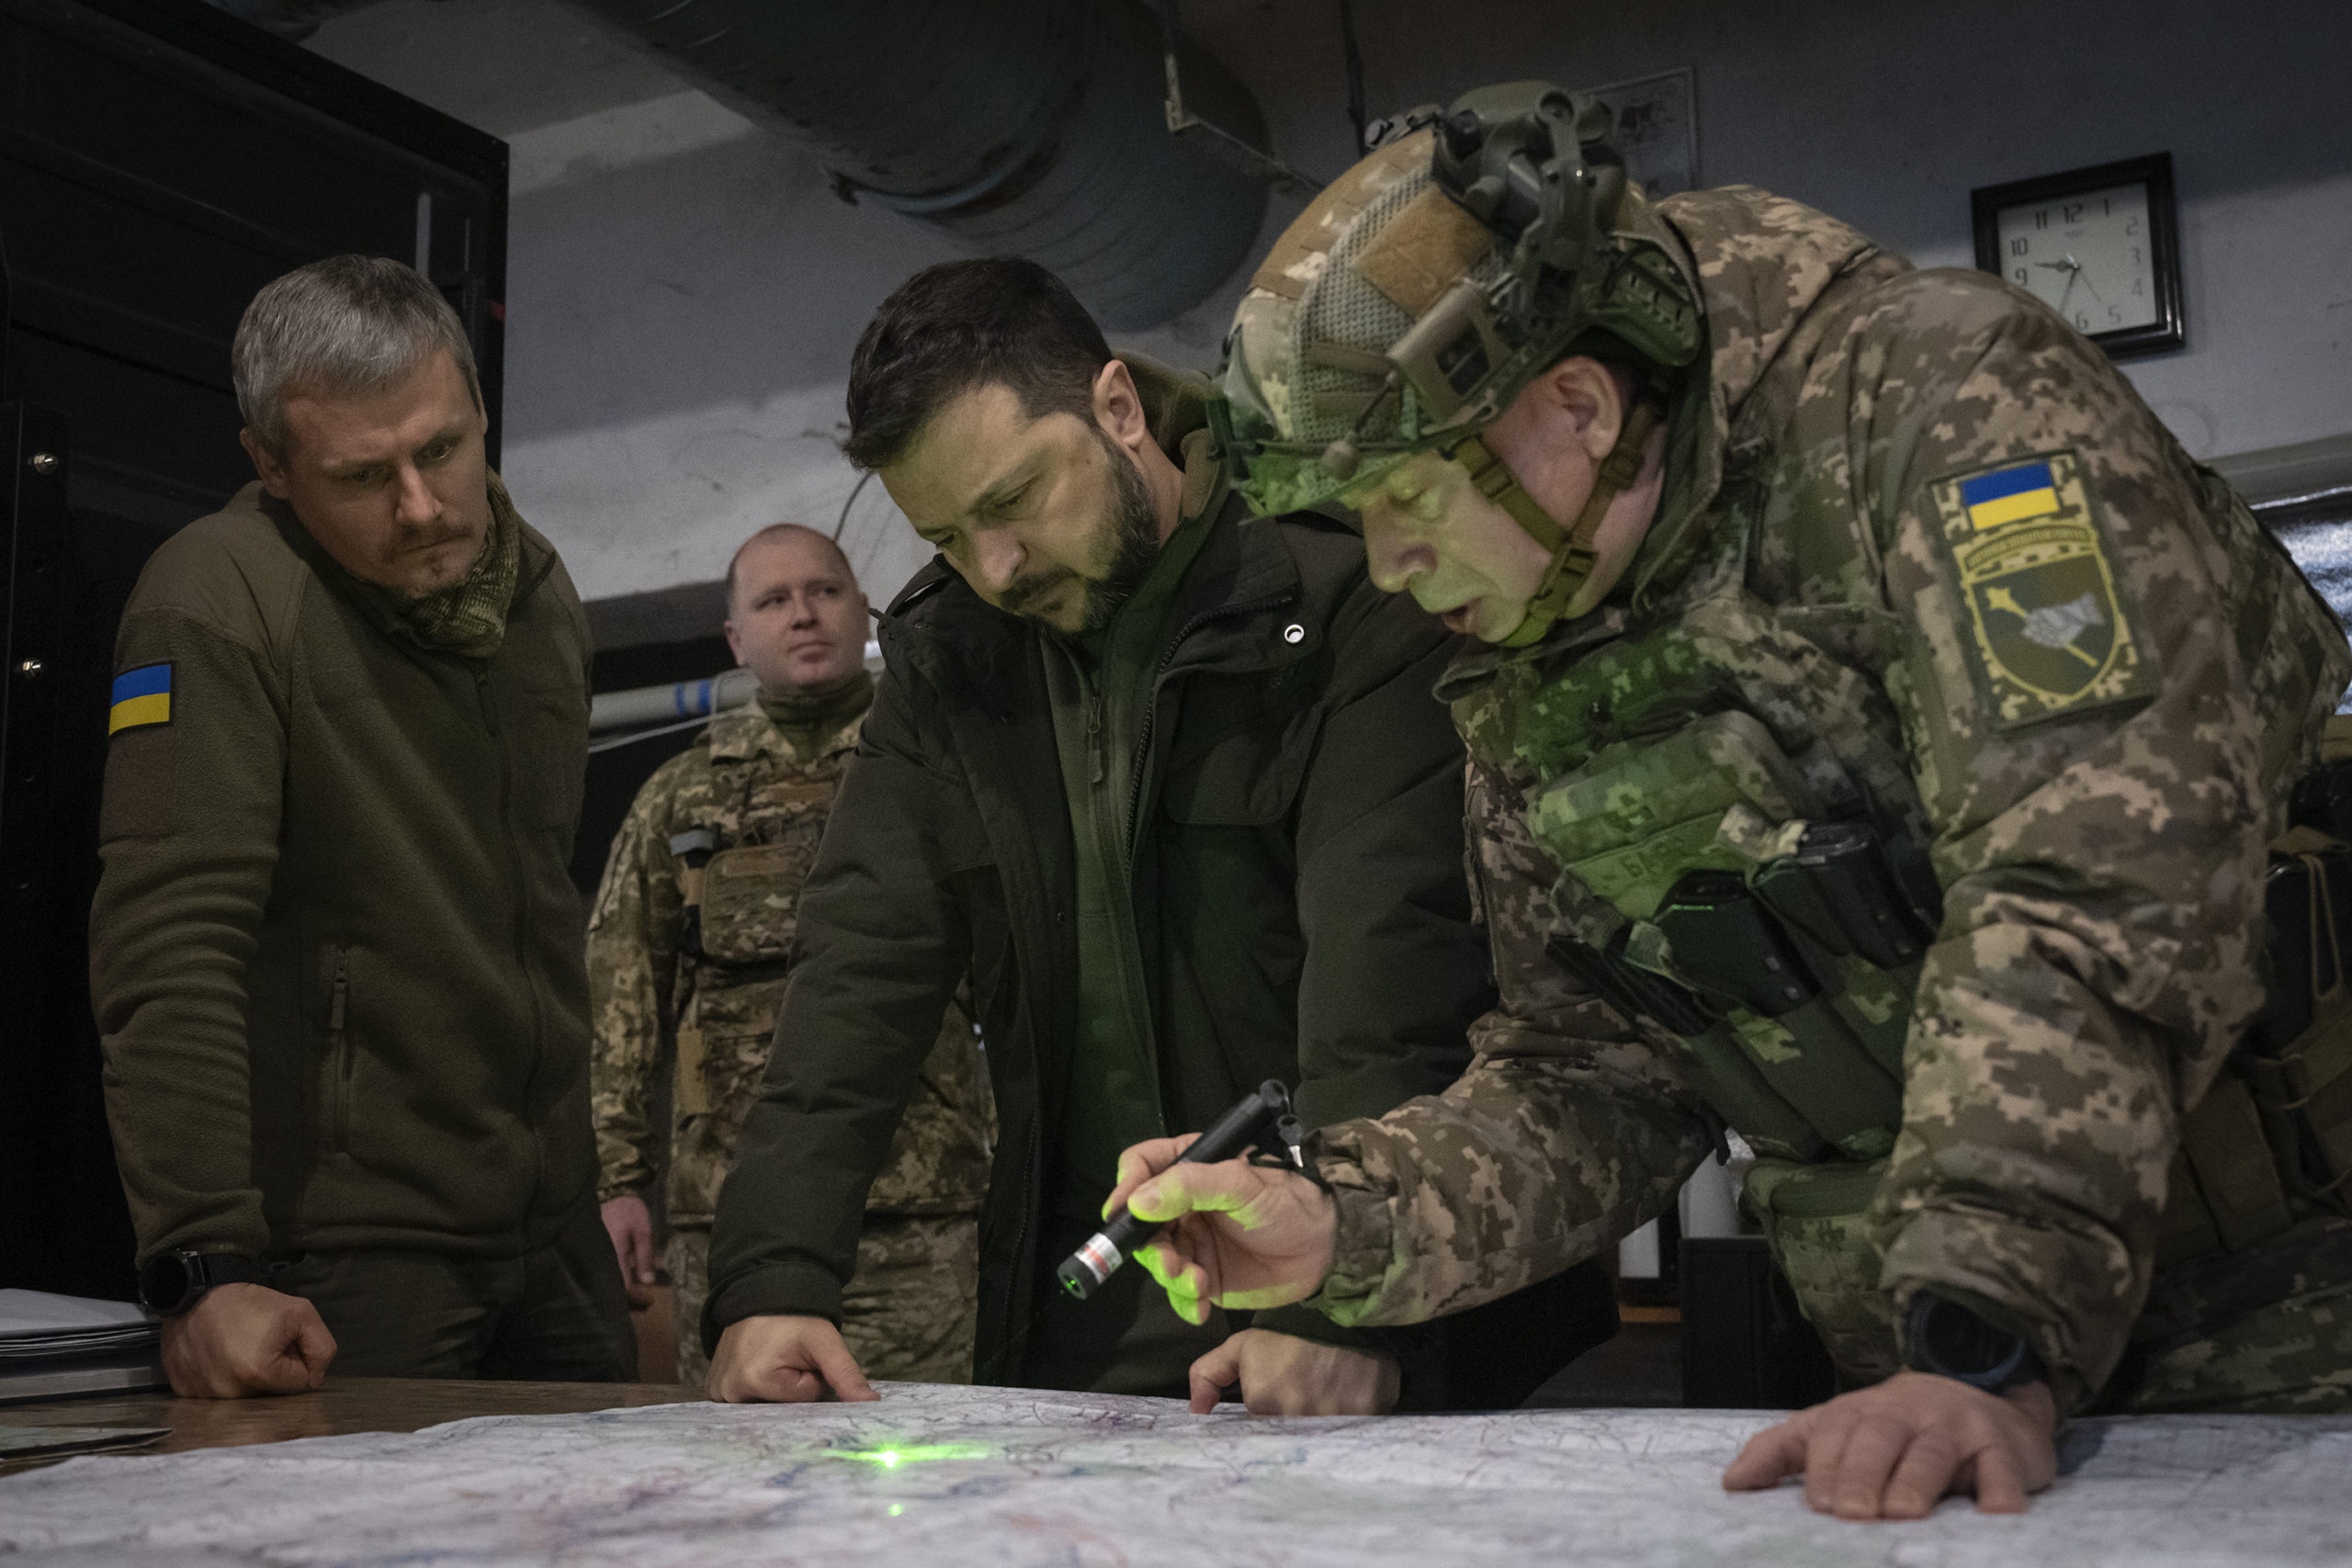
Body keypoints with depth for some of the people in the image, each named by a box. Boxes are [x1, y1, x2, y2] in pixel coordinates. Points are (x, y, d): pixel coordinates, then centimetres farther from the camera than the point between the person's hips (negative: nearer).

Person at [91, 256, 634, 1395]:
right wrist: (205, 1266, -26)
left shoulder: (542, 591, 8)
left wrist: (590, 1183, 16)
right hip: (345, 1254, -6)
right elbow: (168, 949, -21)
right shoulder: (218, 601, -15)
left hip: (551, 1234, 7)